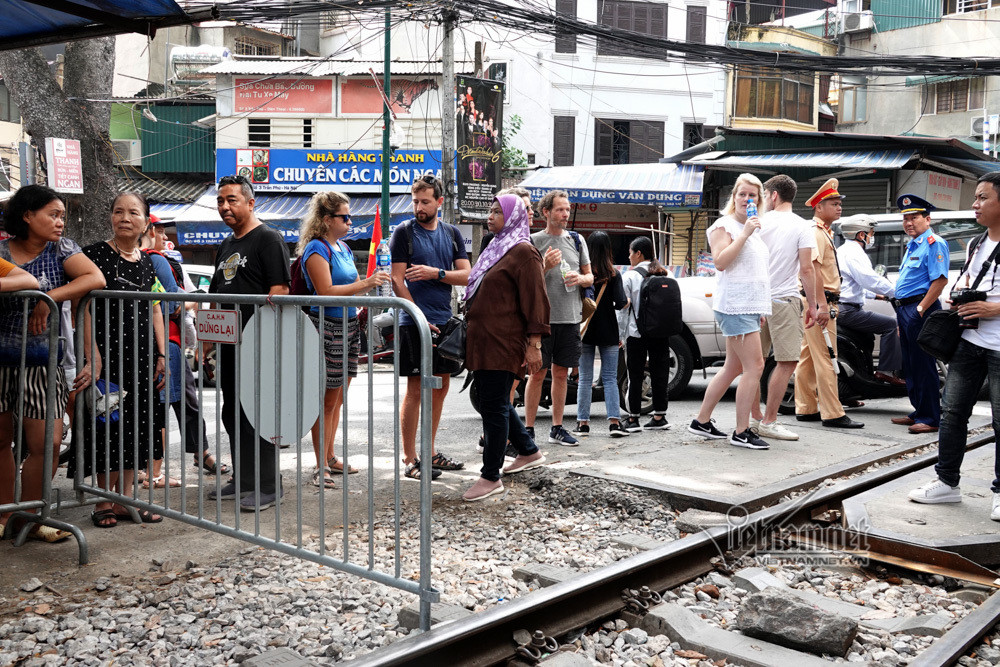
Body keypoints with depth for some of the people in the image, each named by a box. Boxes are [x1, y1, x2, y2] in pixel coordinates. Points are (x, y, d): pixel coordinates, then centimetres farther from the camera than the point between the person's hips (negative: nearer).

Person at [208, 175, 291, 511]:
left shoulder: (268, 239, -6)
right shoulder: (226, 246, 20)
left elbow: (279, 289, -16)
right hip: (228, 343, 9)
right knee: (232, 413, 13)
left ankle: (268, 486, 2)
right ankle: (243, 480, 25)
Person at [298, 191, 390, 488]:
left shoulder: (343, 247, 15)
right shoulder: (316, 249, -11)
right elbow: (325, 292, -22)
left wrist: (372, 283, 11)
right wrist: (365, 284, -24)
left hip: (348, 326, 9)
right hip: (326, 327, -9)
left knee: (337, 397, 15)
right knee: (326, 399, -3)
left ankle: (330, 457, 26)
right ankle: (321, 468, 5)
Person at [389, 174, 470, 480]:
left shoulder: (452, 233, 12)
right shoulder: (404, 232, -3)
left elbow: (466, 275, 6)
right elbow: (397, 281, -8)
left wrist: (435, 273, -11)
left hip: (444, 321, 6)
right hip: (415, 321, -6)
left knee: (440, 386, 10)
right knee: (416, 388, -4)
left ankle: (430, 452, 21)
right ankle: (410, 459, 3)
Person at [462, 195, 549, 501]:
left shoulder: (523, 252, -10)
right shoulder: (495, 248, 19)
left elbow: (535, 300, -16)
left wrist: (534, 344, -20)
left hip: (503, 344, -10)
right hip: (482, 342, 10)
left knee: (494, 406, -4)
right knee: (490, 402, 17)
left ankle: (491, 477, 4)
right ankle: (529, 452, 33)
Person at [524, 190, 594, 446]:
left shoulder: (576, 240, 13)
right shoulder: (533, 241, 0)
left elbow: (590, 276, 17)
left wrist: (581, 278, -5)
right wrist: (546, 266, -18)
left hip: (570, 317, 4)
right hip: (542, 316, -4)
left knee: (561, 372, 10)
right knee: (538, 373, -2)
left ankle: (557, 428, 18)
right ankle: (529, 429, 7)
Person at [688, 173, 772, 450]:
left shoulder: (752, 228, 22)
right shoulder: (724, 225, -4)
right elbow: (720, 262, -18)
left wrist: (760, 311, 25)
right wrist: (744, 235, -22)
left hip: (750, 306, 9)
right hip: (735, 305, -9)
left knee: (733, 368, 11)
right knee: (754, 366, -13)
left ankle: (701, 421, 19)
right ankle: (741, 432, -7)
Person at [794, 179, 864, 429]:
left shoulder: (824, 232, 22)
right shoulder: (815, 232, -12)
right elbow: (813, 268, -22)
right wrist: (823, 305, -27)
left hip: (821, 302, 11)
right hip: (820, 301, -11)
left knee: (809, 358, 12)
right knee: (826, 358, -10)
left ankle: (806, 409, 18)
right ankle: (832, 414, -9)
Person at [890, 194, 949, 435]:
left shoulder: (933, 243, -10)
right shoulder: (912, 245, 20)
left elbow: (940, 280, -19)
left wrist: (921, 310, -20)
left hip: (919, 311, -10)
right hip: (905, 310, 10)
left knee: (923, 366, -7)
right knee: (910, 366, 13)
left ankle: (930, 419, -2)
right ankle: (918, 413, 22)